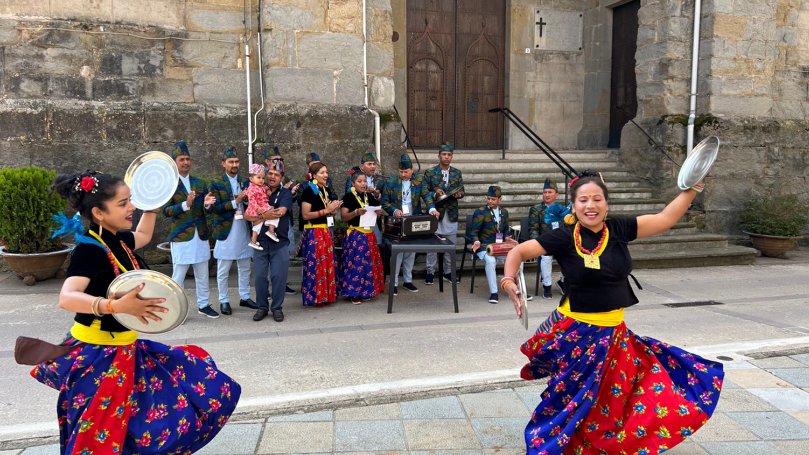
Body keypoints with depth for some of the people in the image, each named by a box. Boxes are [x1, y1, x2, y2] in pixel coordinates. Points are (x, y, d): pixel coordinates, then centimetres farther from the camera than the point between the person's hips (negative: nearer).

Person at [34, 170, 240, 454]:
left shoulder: (117, 240, 4)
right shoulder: (89, 249, -21)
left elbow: (142, 236, 29)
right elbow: (66, 298, -37)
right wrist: (115, 305, -51)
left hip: (124, 349, 9)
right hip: (96, 355, -9)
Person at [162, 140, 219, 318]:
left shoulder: (199, 183, 10)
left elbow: (206, 209, 10)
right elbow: (166, 211, -13)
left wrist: (207, 204, -13)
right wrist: (185, 205, -28)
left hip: (201, 235, 5)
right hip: (181, 236, -5)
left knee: (202, 275, 13)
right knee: (178, 276, 3)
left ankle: (203, 305, 25)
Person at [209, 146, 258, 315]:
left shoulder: (245, 182, 9)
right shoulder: (217, 184, -2)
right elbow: (216, 207, -11)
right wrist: (236, 202, -20)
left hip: (244, 230, 4)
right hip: (226, 231, -4)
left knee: (245, 268, 13)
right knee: (223, 271, 3)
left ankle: (245, 297, 26)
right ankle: (224, 301, 15)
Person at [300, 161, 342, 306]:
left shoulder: (327, 190, 13)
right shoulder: (308, 191, -10)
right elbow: (305, 215, -17)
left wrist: (334, 208, 0)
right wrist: (326, 210, -18)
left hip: (326, 231, 8)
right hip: (313, 233, -8)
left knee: (327, 263, 10)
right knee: (315, 265, -3)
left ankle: (325, 294, 20)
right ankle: (313, 297, 7)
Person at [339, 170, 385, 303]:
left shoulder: (369, 196, 12)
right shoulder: (348, 197, -5)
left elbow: (376, 213, 19)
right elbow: (343, 217, -10)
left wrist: (378, 213, -3)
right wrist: (355, 213, -25)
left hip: (369, 234, 6)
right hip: (355, 235, -6)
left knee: (369, 262, 7)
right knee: (355, 262, -7)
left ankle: (366, 290, 18)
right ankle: (354, 293, 2)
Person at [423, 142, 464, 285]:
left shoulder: (457, 173, 9)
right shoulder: (430, 172, 0)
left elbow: (462, 191, 9)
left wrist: (459, 194, -13)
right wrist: (435, 194, -19)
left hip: (451, 213, 3)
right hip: (435, 212, -3)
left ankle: (448, 272, 18)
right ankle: (430, 272, 12)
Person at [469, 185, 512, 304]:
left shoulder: (504, 212, 16)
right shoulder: (480, 212, 0)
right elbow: (474, 231, -1)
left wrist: (508, 239, 3)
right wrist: (476, 242, -20)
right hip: (485, 247, -4)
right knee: (491, 260, -36)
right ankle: (493, 293, -26)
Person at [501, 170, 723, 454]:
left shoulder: (618, 229, -1)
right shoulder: (565, 237, -13)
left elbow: (665, 219, 5)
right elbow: (520, 251, -12)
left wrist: (692, 189, 1)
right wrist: (508, 281, -28)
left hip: (613, 332, 5)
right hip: (576, 332, -5)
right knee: (573, 401, 7)